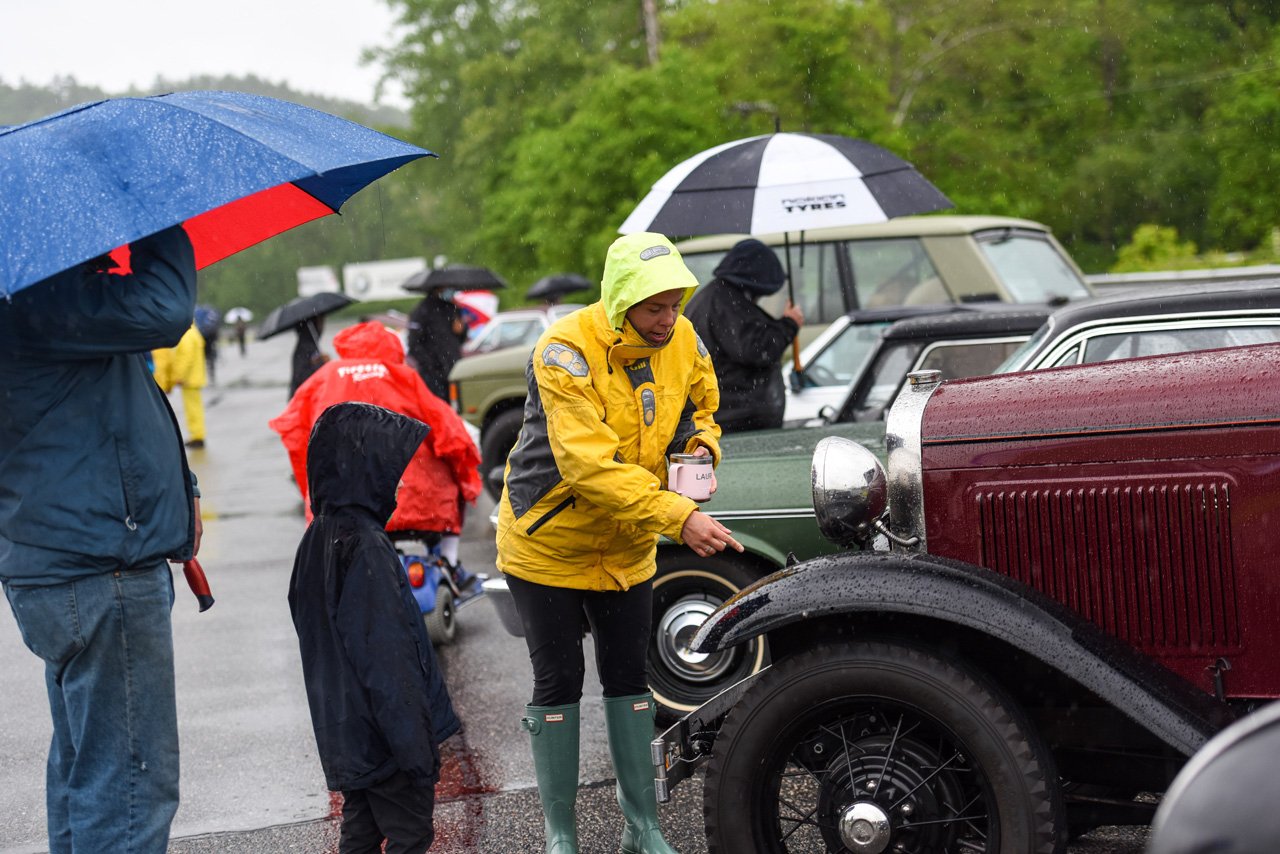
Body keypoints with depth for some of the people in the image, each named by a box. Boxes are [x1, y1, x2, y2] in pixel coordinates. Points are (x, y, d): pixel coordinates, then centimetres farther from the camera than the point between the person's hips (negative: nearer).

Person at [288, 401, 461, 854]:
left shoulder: (318, 538, 7)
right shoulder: (365, 546, -21)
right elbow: (387, 659, -23)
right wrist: (417, 748, -19)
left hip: (343, 731, 9)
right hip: (382, 733, -9)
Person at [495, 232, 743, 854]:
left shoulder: (683, 342, -9)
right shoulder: (565, 353, -29)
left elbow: (700, 406, 13)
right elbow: (591, 465, -37)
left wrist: (700, 446, -12)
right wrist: (679, 517, -44)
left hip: (626, 547, 5)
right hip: (548, 541, -5)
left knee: (629, 678, 10)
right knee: (558, 683, 2)